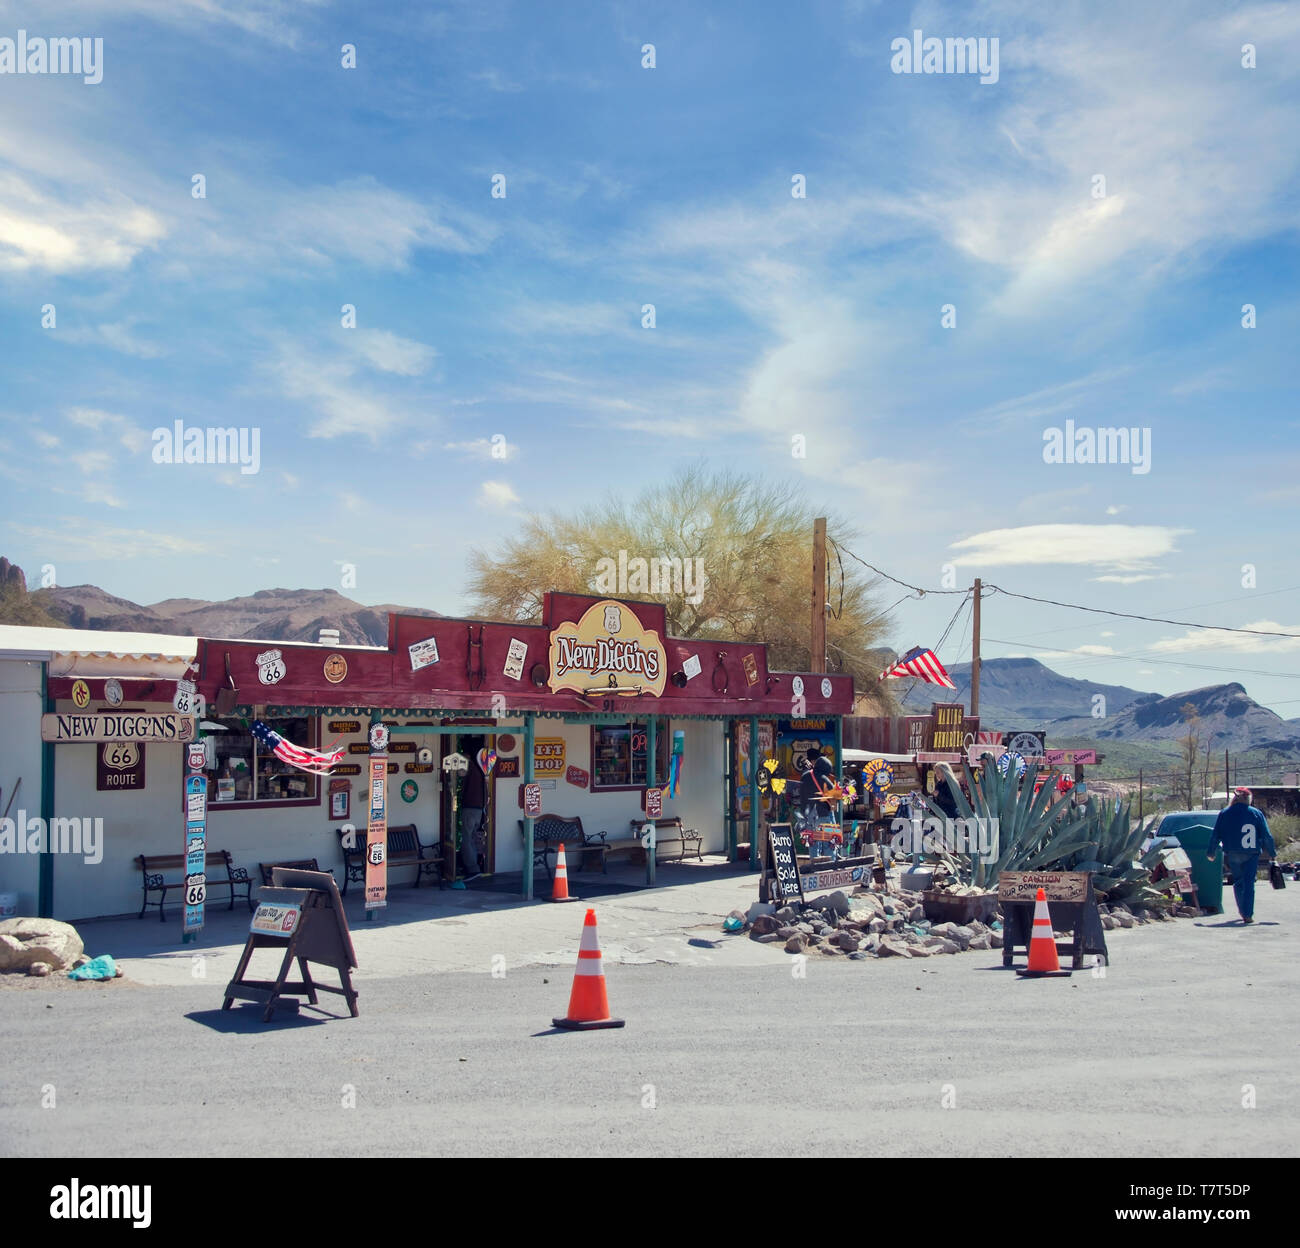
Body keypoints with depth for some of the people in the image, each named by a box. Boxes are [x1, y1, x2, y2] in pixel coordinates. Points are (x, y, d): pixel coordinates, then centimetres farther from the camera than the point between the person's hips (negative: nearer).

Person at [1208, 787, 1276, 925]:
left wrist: (1211, 853, 13)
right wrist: (1272, 853, 11)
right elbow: (1267, 836, 0)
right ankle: (1248, 915, -5)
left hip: (1232, 855, 1)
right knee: (1249, 883, 0)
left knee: (1238, 881, 17)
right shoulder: (1257, 814, 0)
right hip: (1251, 855, -1)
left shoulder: (1224, 814, 2)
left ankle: (1242, 910, 22)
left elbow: (1215, 836, 3)